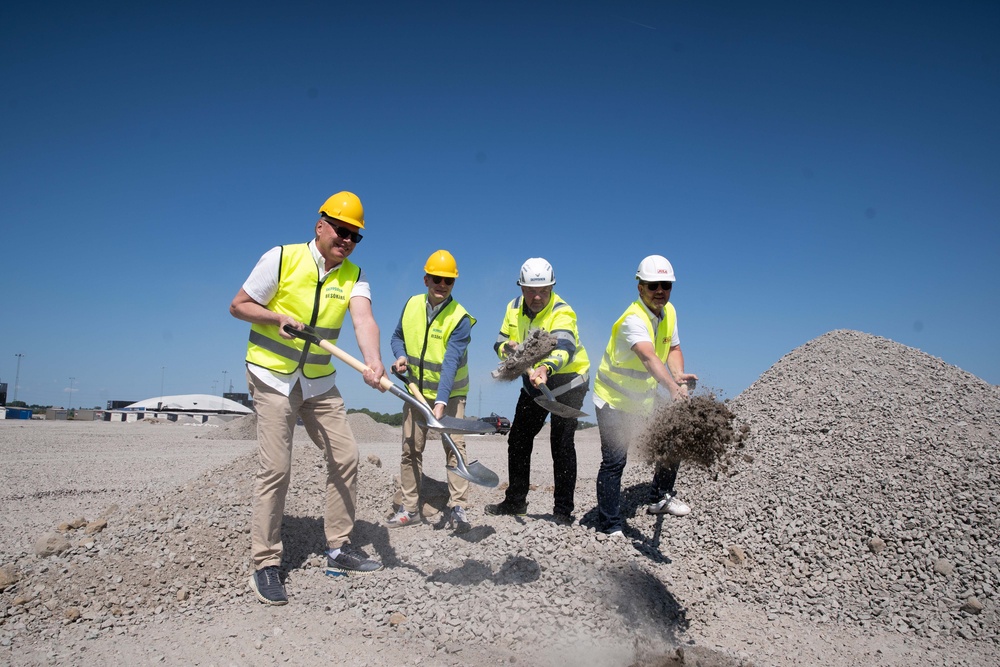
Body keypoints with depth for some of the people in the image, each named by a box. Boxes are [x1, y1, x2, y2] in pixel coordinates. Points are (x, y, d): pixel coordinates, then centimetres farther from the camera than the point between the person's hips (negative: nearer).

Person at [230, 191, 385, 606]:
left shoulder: (354, 276, -1)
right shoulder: (282, 259, -12)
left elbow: (364, 320, -22)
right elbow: (238, 306, -5)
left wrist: (373, 362, -40)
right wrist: (278, 318, -23)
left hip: (320, 382, 5)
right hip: (273, 377, -5)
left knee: (345, 457, 4)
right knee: (275, 469, -9)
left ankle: (339, 549, 18)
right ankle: (265, 565, 5)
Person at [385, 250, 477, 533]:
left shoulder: (460, 318, -19)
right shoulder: (412, 305, -3)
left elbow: (451, 362, -28)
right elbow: (397, 336, 12)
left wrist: (441, 401, -37)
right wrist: (401, 356, -11)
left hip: (449, 393, -4)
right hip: (416, 390, 4)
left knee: (455, 446, -10)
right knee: (411, 448, 7)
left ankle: (457, 508, -1)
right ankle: (408, 508, 16)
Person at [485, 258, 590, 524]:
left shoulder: (562, 313, -27)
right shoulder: (514, 308, -5)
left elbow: (565, 349, -44)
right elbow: (501, 343, 0)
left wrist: (546, 368, -64)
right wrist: (508, 347, -25)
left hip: (567, 381, -7)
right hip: (534, 381, 7)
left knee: (561, 443, -12)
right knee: (518, 439, 11)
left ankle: (563, 510, 0)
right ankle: (515, 501, 27)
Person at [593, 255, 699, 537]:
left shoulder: (669, 312, -2)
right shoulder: (634, 319, -30)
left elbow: (673, 348, 7)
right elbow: (649, 358, -46)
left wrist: (678, 374, -14)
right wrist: (674, 389, -61)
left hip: (645, 400, 8)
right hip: (613, 400, -8)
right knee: (614, 462, -10)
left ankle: (660, 498, 36)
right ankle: (610, 526, 4)